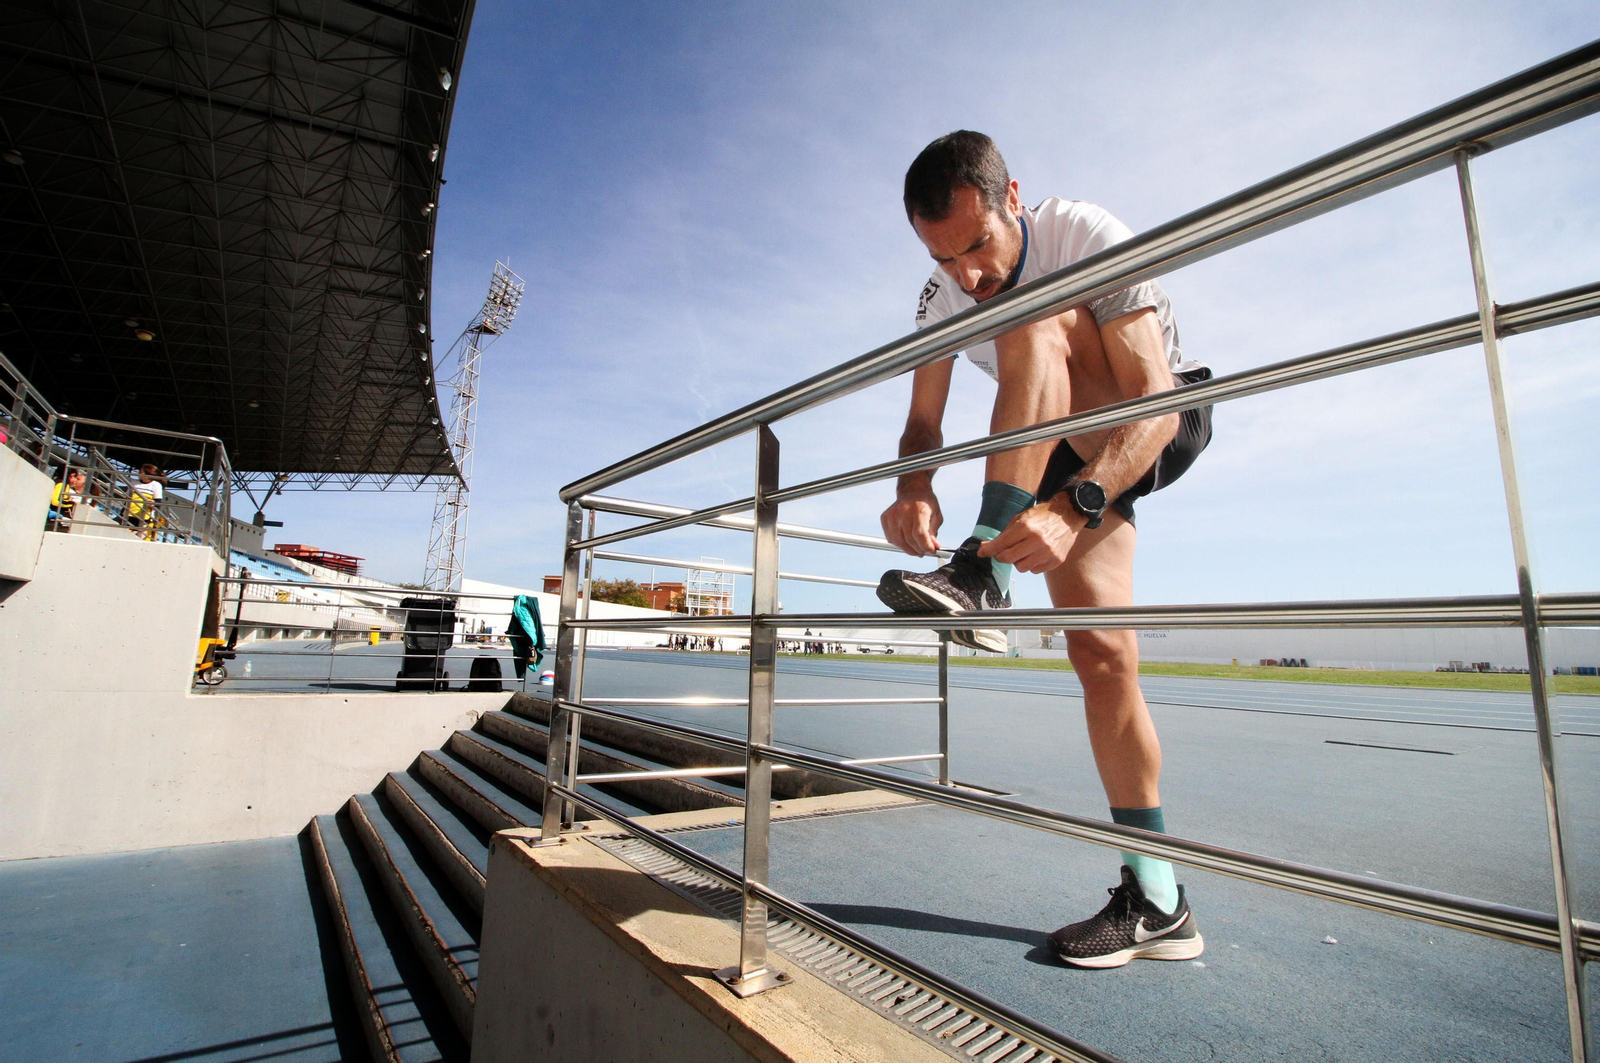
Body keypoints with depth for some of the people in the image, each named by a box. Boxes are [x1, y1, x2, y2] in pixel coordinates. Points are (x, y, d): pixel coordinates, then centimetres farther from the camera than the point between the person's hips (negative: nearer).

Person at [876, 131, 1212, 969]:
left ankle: (986, 571, -38)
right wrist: (915, 490, -33)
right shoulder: (942, 297, -8)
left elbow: (1154, 402, -33)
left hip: (1166, 424, -4)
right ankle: (1156, 903, -3)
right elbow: (922, 424, -10)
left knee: (1033, 324, -31)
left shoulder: (1091, 238, -24)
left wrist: (1072, 507, -50)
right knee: (1099, 653, -12)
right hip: (1069, 452, 4)